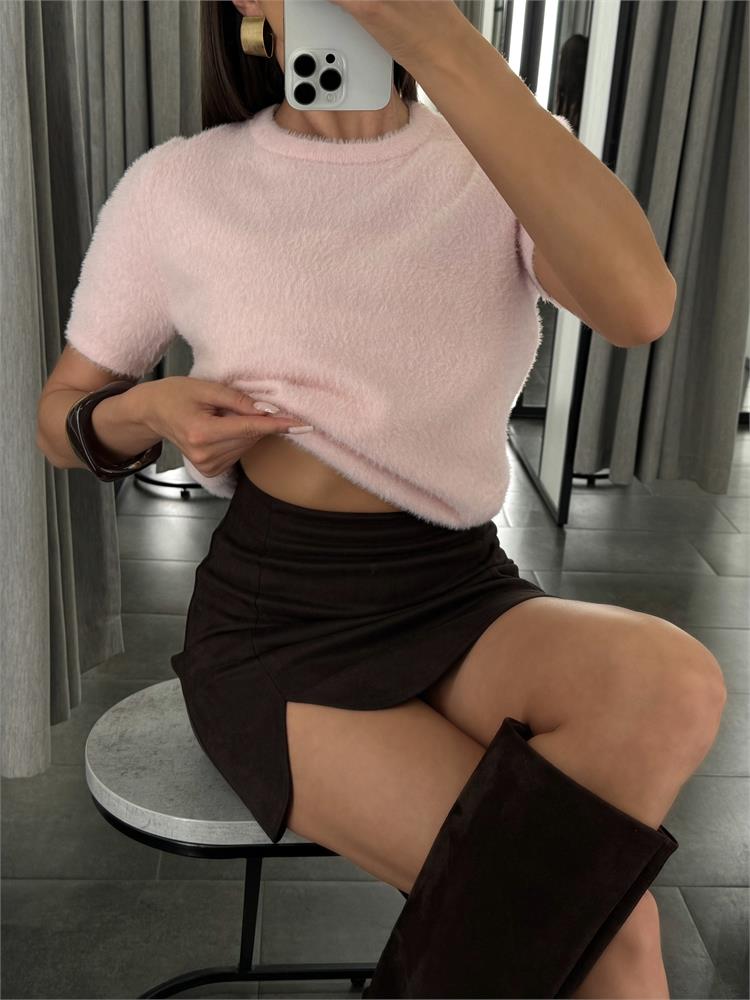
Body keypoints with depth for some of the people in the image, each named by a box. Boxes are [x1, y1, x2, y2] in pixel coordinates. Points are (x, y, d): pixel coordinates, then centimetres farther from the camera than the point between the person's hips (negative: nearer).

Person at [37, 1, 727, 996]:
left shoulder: (509, 162, -1)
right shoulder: (175, 189, -3)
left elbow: (635, 304, -25)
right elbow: (61, 419, 8)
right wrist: (147, 413, -15)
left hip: (465, 601, 3)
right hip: (276, 627, -2)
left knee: (671, 685, -30)